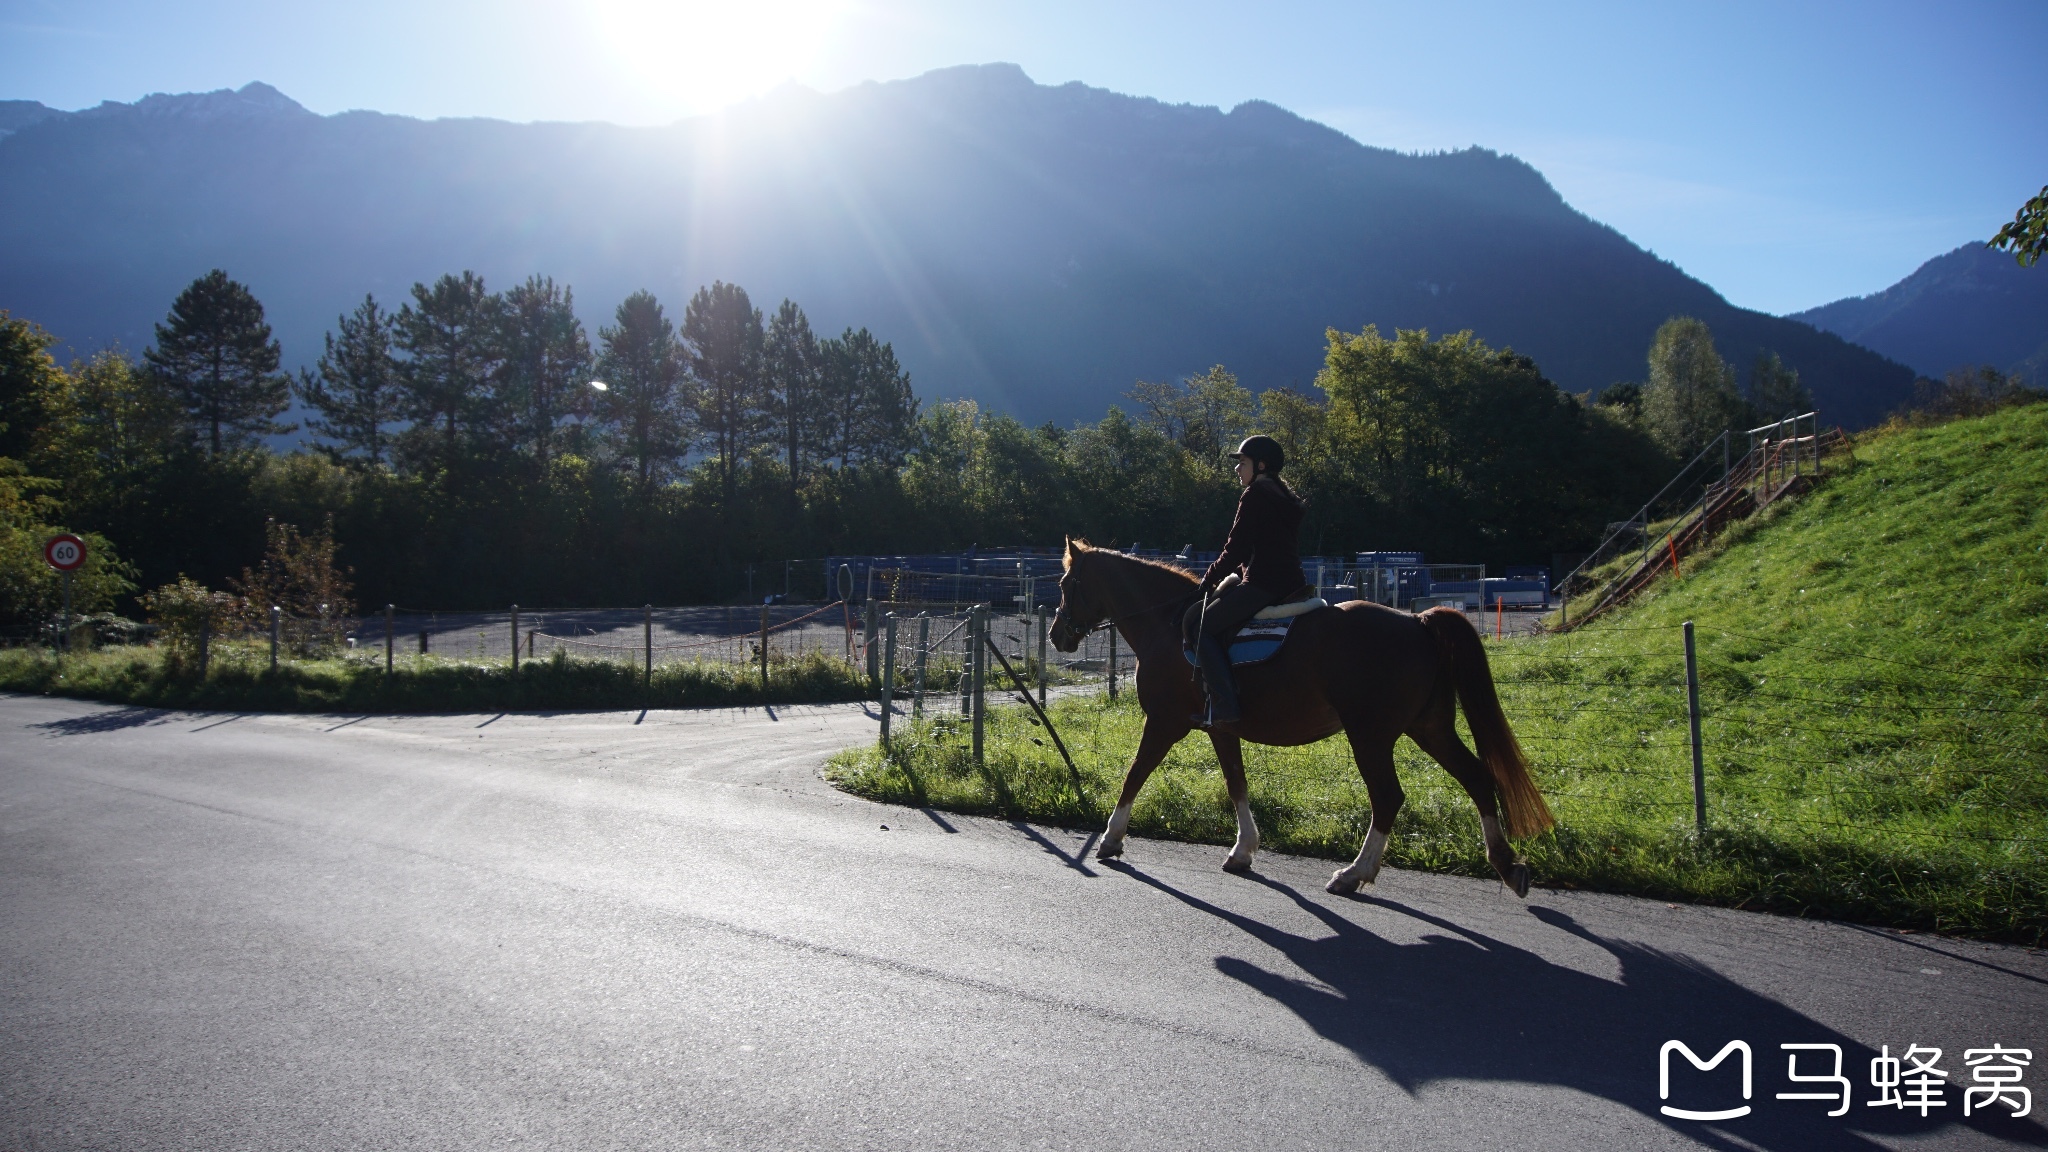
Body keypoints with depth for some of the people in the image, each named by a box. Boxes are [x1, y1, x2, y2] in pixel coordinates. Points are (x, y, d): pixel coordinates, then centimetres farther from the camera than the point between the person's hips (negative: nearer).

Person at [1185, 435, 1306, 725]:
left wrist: (1209, 579, 1)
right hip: (1291, 583, 10)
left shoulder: (1255, 494, -8)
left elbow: (1236, 549, -11)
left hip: (1262, 584, -10)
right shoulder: (1286, 497, 21)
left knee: (1198, 624, -7)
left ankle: (1224, 705, -18)